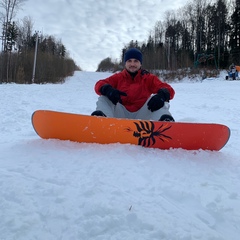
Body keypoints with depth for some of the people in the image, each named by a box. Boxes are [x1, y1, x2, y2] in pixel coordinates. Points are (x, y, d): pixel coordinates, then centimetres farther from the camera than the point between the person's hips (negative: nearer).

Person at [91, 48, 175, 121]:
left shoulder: (149, 78, 8)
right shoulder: (118, 77, 11)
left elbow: (168, 89, -4)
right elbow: (99, 84, -1)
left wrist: (162, 95, -31)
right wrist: (107, 89, -28)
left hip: (142, 116, 0)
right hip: (121, 116, 1)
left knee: (158, 99, -18)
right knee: (104, 97, -13)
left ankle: (165, 121, -49)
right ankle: (100, 117, -47)